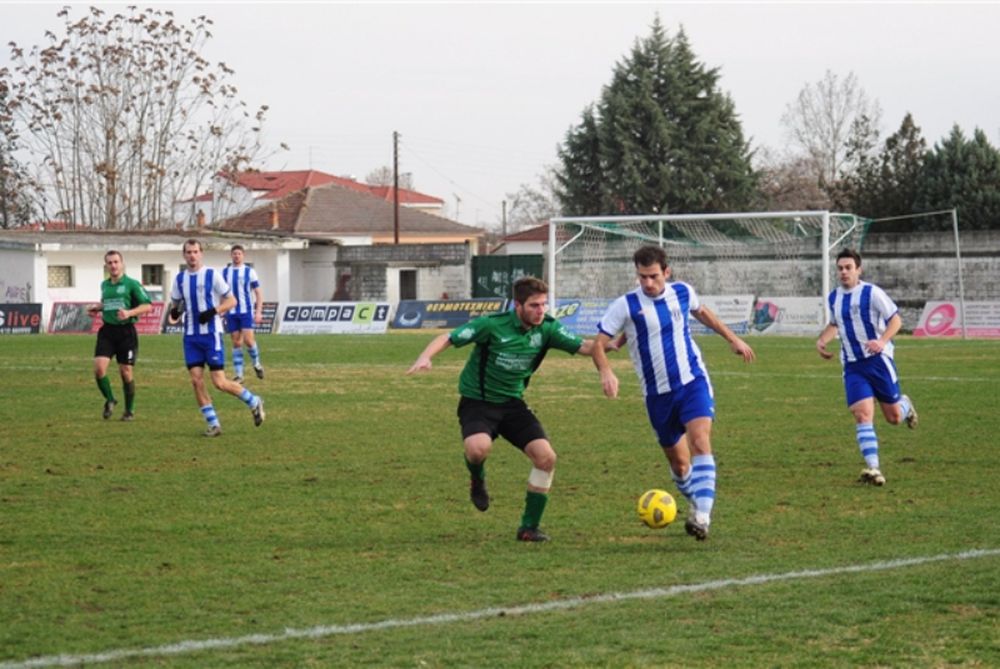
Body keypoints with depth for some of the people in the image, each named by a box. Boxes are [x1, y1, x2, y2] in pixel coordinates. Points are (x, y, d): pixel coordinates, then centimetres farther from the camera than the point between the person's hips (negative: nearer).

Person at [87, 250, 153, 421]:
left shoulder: (131, 284, -4)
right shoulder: (104, 285, 13)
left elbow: (147, 305, -7)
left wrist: (129, 312, -20)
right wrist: (97, 308, 14)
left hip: (126, 331, -4)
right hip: (107, 331, 4)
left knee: (125, 371, -1)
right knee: (99, 367, -13)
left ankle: (129, 410, 16)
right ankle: (109, 400, 11)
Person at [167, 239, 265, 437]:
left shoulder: (212, 275, -6)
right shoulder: (180, 279, 8)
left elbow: (231, 301, -4)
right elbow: (176, 303, 18)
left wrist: (213, 311, -20)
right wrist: (174, 312, -6)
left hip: (211, 333, -5)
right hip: (191, 336, 5)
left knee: (219, 382, -7)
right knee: (196, 380, -5)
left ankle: (254, 402, 16)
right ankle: (213, 424, 3)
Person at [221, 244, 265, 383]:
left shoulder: (249, 271, 1)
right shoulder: (225, 272, 8)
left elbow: (258, 293, 2)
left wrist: (258, 312, -7)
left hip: (246, 311, -2)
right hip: (231, 313, 2)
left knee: (248, 339, -15)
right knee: (236, 343, 2)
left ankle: (256, 363, 12)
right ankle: (238, 375, 5)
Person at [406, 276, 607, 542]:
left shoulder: (547, 328, -6)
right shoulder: (493, 324, -19)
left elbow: (583, 346, -10)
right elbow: (448, 338, -19)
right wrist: (425, 356, -37)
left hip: (512, 403, 5)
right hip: (477, 401, -5)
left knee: (546, 457, -12)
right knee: (479, 447, -35)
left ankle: (529, 527, 4)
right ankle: (477, 480, 5)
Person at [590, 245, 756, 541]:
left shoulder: (682, 292, 1)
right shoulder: (626, 305, -9)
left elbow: (702, 312, 24)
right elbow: (599, 344, -11)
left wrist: (733, 339, 29)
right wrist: (606, 371, -31)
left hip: (693, 382, 0)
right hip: (658, 393, 0)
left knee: (700, 441, -22)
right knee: (679, 461, 8)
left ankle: (702, 516, -30)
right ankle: (696, 505, 35)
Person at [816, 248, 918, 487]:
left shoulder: (872, 293, -11)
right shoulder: (833, 298, 8)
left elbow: (895, 319, -10)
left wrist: (882, 341, -26)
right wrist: (821, 340, 7)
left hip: (878, 360, -4)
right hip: (852, 366, 4)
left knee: (894, 418, 5)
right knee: (862, 415, -14)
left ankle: (905, 405, 43)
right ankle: (873, 469, -18)